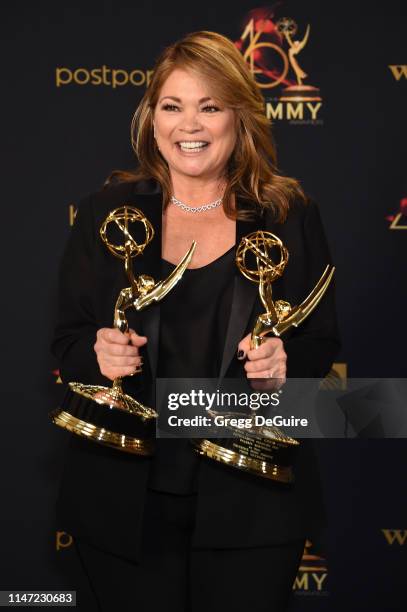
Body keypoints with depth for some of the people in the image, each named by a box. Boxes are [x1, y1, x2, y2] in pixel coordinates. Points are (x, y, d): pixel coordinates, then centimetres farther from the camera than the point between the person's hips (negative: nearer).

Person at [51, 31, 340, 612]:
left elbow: (324, 344, 6)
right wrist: (98, 354, -16)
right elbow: (67, 340, 6)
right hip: (125, 502, 1)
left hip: (252, 501, 0)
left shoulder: (292, 216, 1)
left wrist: (287, 362, -16)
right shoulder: (106, 211, 3)